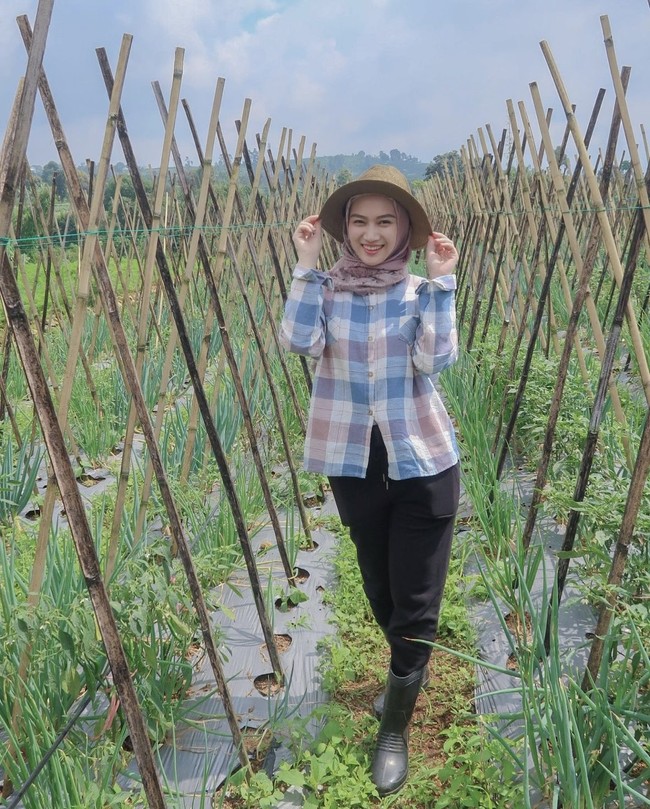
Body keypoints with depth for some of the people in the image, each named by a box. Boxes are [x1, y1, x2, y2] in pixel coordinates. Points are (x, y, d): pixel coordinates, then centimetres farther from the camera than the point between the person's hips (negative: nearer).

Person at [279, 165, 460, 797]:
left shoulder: (421, 289, -3)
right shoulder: (326, 287, -1)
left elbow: (436, 359, -19)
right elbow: (298, 341, -20)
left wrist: (441, 281, -19)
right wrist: (307, 264, -18)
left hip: (422, 460, -2)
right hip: (353, 460, 2)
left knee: (416, 603, 4)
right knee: (379, 591, 20)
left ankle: (394, 728, 26)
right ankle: (409, 673, 51)